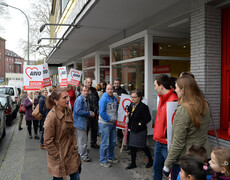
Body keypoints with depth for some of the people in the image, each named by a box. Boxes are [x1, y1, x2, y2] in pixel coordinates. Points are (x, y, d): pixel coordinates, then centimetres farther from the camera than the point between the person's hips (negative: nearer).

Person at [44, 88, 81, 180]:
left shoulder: (68, 111, -1)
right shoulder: (51, 117, -23)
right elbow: (48, 142, -18)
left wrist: (75, 146, 7)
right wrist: (59, 158, -13)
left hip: (72, 153, 7)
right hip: (59, 156, -6)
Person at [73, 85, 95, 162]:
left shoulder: (86, 100, 13)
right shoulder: (79, 99, -17)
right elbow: (78, 111, -24)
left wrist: (90, 113, 4)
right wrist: (89, 113, -19)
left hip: (84, 122, 9)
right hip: (79, 122, -9)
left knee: (80, 139, 20)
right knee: (82, 140, -3)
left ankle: (80, 153, 33)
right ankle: (84, 156, 8)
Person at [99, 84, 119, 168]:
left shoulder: (114, 98, 8)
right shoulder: (103, 99, -17)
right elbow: (101, 112, -20)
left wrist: (115, 118, 9)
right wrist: (109, 119, -16)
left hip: (113, 123, 8)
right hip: (105, 124, -8)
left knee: (113, 141, 17)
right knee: (105, 143, -3)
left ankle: (110, 157, 35)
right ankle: (103, 160, 11)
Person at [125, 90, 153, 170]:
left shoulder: (143, 107, -18)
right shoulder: (131, 105, 6)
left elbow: (148, 118, -19)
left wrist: (141, 123, -19)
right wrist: (127, 114, -1)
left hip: (140, 131, -7)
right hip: (132, 130, 7)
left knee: (142, 147, 7)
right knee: (132, 147, 12)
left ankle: (150, 160, 31)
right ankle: (133, 163, 26)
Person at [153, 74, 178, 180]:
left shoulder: (173, 101, -21)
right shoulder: (162, 98, 9)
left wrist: (167, 136, -18)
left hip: (167, 144, -9)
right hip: (158, 142, 9)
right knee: (157, 168, 22)